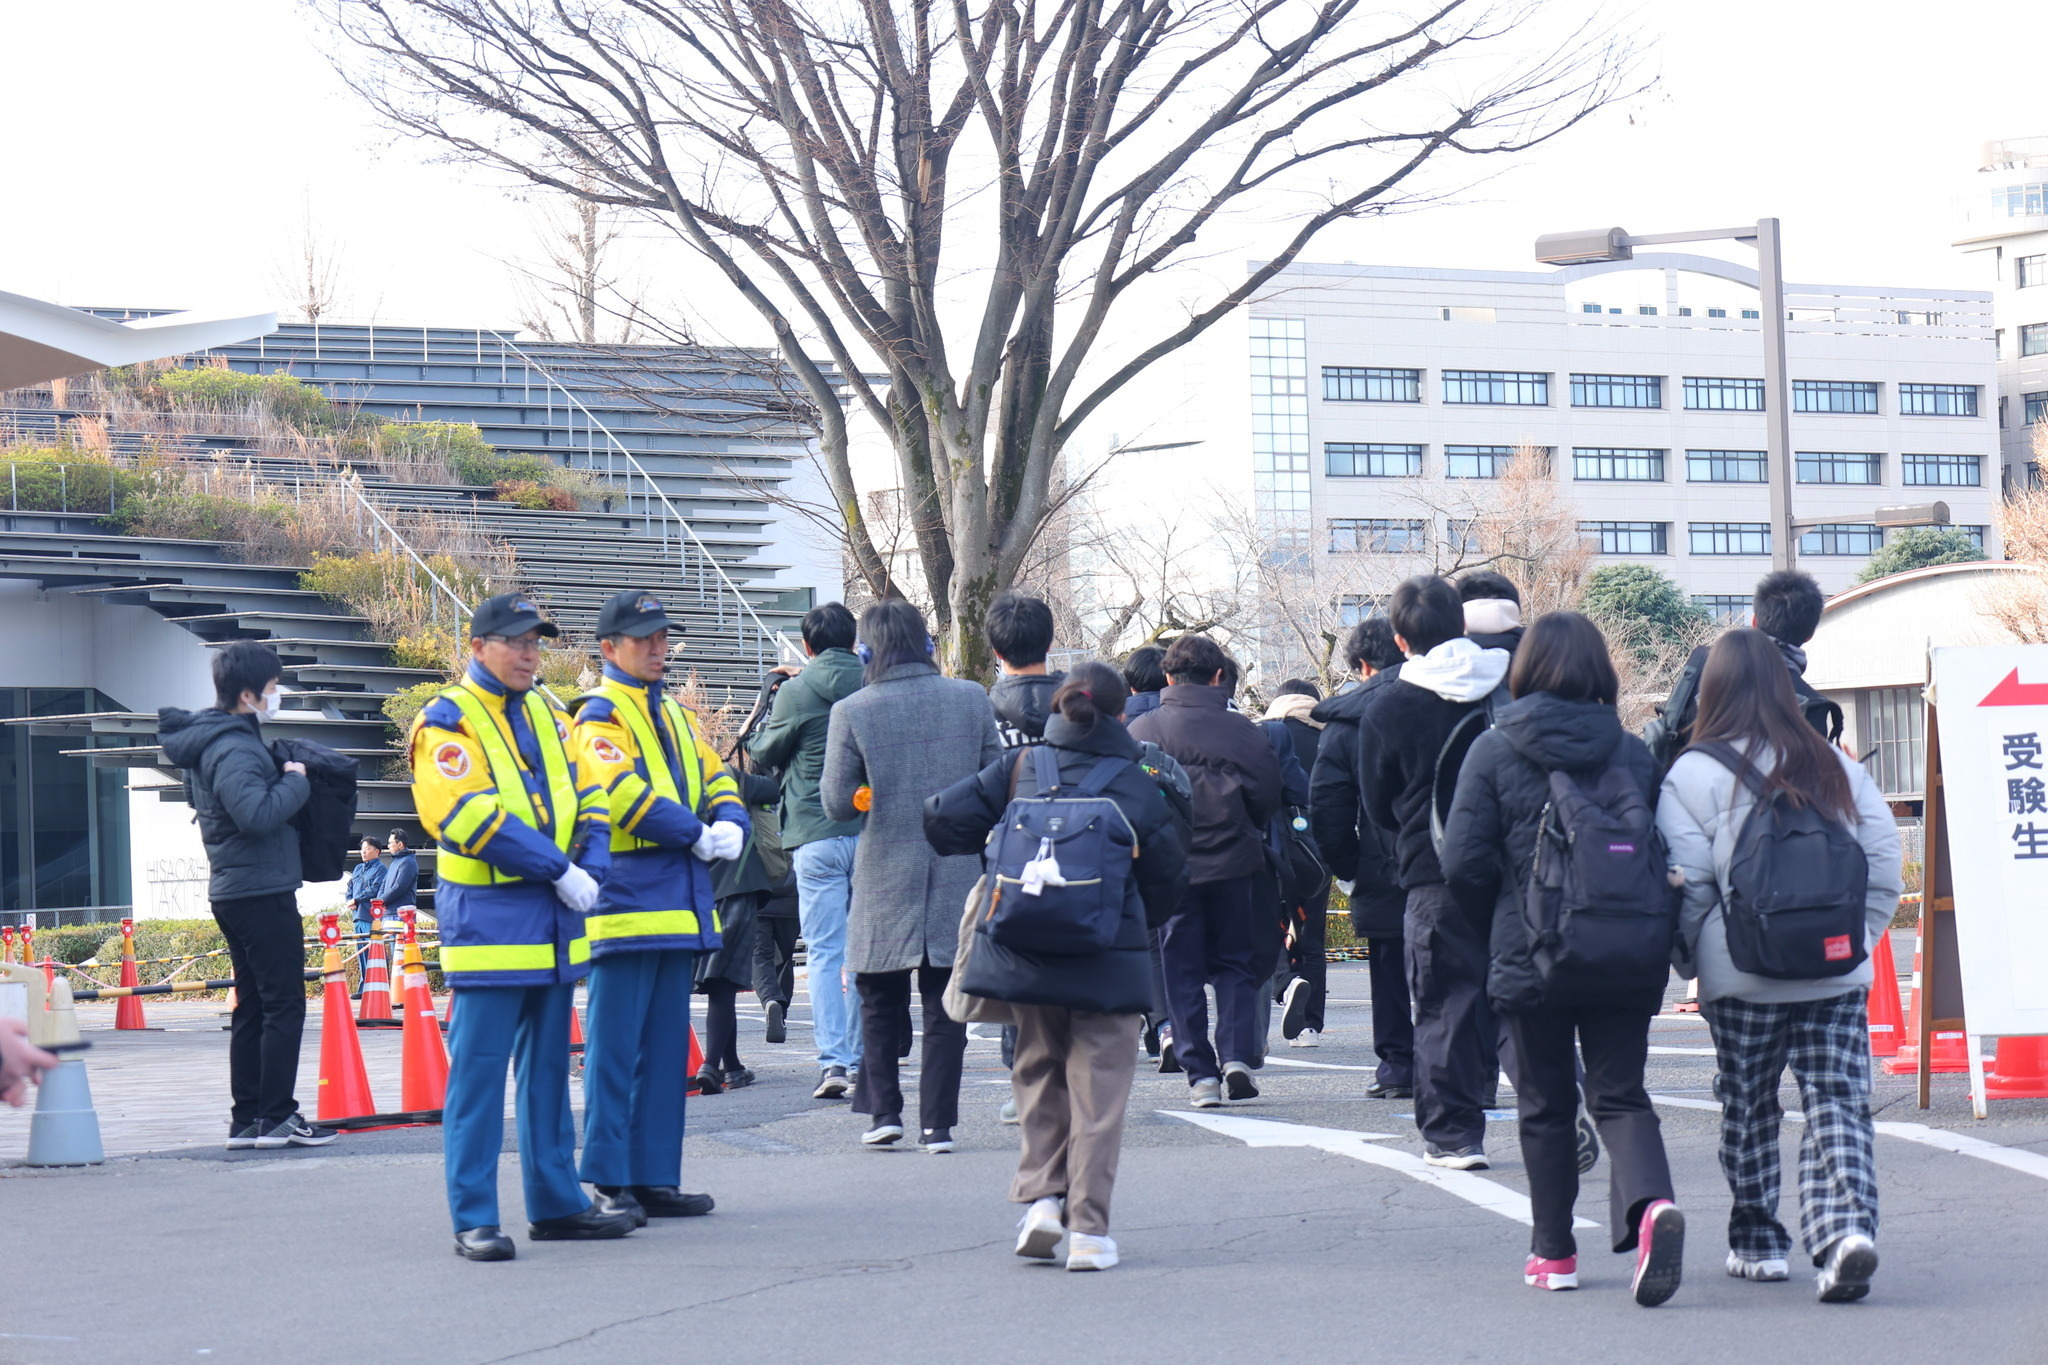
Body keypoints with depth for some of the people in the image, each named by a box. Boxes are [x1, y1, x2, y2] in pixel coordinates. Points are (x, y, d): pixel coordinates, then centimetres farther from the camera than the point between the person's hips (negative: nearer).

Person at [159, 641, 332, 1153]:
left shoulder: (209, 740, 12)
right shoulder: (233, 750, -19)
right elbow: (258, 814, -31)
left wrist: (284, 775, 9)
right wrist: (295, 781, -15)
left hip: (233, 892, 10)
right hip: (262, 892, -10)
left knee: (252, 1006, 12)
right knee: (284, 1005, -7)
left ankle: (246, 1119, 14)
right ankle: (277, 1117, -7)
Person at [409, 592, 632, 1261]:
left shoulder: (547, 716, 15)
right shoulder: (447, 722, -7)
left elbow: (587, 797, 12)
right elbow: (468, 814, -18)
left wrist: (592, 870, -7)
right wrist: (559, 870, -19)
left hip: (556, 920, 7)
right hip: (488, 918, -7)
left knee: (549, 1065, 13)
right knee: (478, 1068, -6)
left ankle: (555, 1202, 20)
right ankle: (473, 1218, -4)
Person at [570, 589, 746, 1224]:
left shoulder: (675, 716, 20)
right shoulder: (599, 715, -6)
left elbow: (718, 783, 18)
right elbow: (622, 794, -18)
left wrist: (730, 825, -4)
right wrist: (697, 835, -13)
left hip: (681, 905, 8)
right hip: (628, 903, -8)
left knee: (666, 1047, 9)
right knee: (616, 1047, -5)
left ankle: (655, 1178, 13)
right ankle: (608, 1181, -3)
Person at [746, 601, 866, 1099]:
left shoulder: (797, 693, -4)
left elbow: (764, 753, 6)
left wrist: (769, 712, 26)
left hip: (817, 836, -2)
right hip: (872, 832, 2)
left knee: (823, 952, -1)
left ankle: (833, 1061, -11)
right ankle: (865, 1059, 12)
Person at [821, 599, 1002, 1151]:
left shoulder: (852, 712, -8)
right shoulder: (971, 698, -2)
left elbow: (838, 804, -8)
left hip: (886, 877, -1)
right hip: (958, 875, 2)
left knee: (880, 1000, 14)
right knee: (945, 1003, 7)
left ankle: (884, 1110, 10)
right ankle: (938, 1122, 5)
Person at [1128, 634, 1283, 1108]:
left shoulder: (1141, 731, -5)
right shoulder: (1242, 730, -5)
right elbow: (1267, 797, -3)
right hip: (1232, 863, 0)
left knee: (1181, 970, 7)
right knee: (1235, 962, 13)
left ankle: (1200, 1073, 2)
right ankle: (1237, 1054, -4)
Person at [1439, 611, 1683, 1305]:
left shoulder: (1493, 752, -5)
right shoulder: (1633, 753, 2)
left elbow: (1464, 864, -8)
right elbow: (1668, 850, 3)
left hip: (1532, 958, -1)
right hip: (1627, 957, 1)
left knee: (1546, 1104, 13)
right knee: (1620, 1095, 5)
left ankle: (1553, 1251, 19)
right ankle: (1651, 1202, -23)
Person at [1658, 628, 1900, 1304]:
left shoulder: (1694, 774, -7)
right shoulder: (1836, 765, 5)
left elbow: (1686, 885, -7)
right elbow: (1884, 859, 7)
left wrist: (1686, 957, 9)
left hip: (1742, 976, -2)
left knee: (1748, 1107, 14)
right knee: (1838, 1103, 1)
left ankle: (1757, 1242, 23)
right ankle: (1848, 1226, -18)